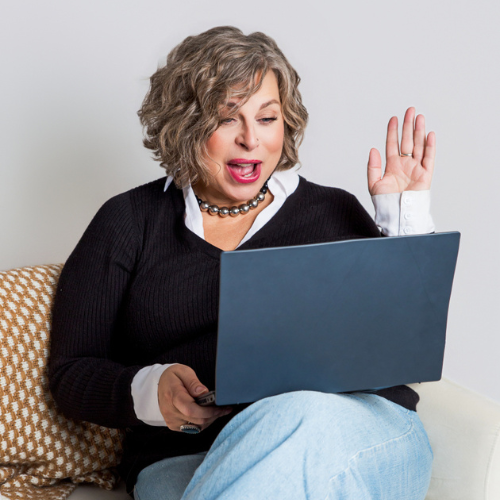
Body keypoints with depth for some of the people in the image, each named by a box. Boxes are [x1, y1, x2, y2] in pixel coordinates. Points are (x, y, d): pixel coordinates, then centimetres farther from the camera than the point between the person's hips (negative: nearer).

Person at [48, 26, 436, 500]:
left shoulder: (333, 212, 18)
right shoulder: (129, 222, 15)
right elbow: (70, 372, 9)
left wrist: (405, 215, 8)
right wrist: (148, 392, -12)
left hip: (359, 433, 2)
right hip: (188, 457, -1)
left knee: (299, 419, -37)